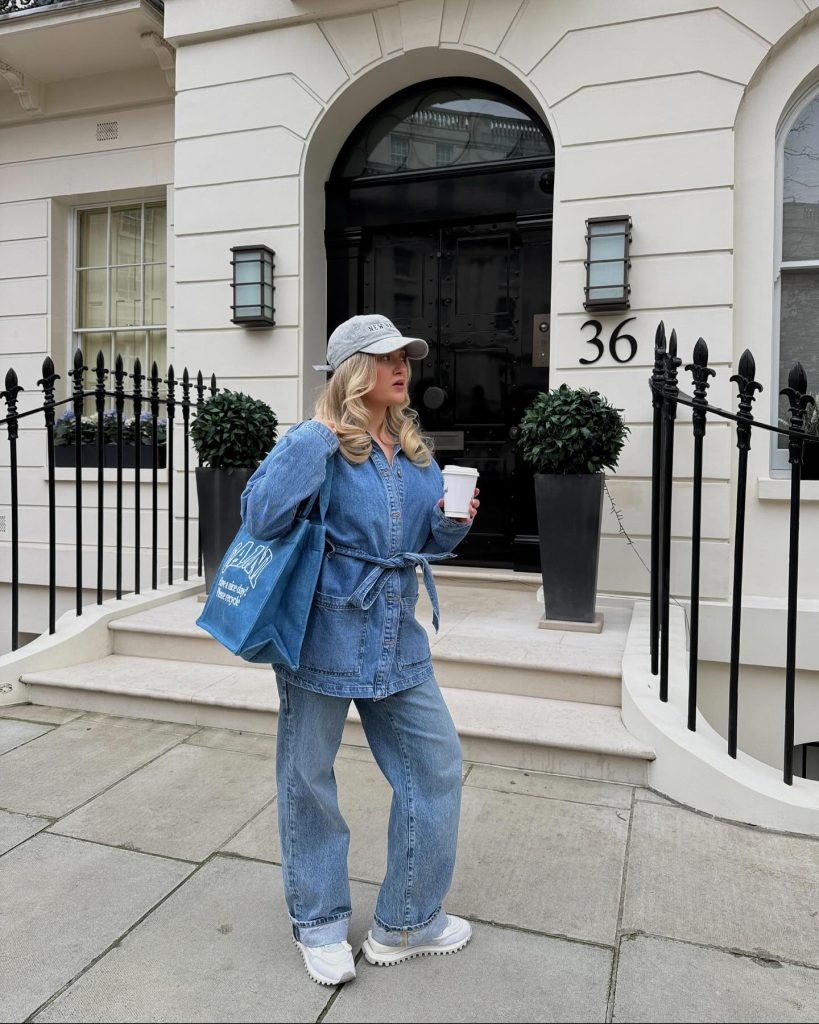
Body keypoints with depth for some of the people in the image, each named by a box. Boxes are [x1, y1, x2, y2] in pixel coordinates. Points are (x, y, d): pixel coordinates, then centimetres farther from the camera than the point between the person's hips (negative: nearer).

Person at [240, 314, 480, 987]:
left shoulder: (416, 451, 10)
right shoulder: (314, 441, -8)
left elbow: (429, 543, 16)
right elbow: (261, 517, -21)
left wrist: (454, 521, -6)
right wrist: (317, 437, -21)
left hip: (396, 638, 6)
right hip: (323, 633, -5)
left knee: (437, 762, 9)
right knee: (309, 777, 9)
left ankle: (407, 922, 29)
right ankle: (318, 924, 34)